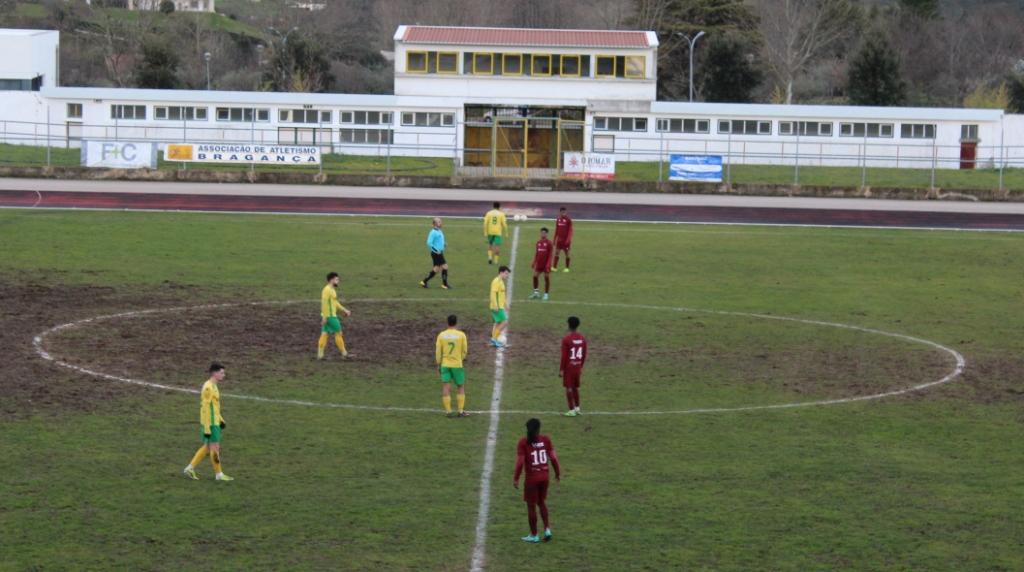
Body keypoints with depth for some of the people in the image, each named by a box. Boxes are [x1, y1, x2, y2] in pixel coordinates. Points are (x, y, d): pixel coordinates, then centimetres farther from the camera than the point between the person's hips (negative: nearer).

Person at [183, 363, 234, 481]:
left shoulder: (212, 386, 13)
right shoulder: (208, 387, -18)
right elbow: (205, 408, -21)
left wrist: (221, 420, 21)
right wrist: (207, 428, -21)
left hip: (214, 422, 10)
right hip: (210, 424, -10)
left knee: (207, 447, 14)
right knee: (215, 448, -1)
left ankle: (190, 468, 16)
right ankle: (219, 474, 6)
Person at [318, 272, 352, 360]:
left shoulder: (332, 290, 16)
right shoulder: (327, 290, -15)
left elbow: (335, 303, 24)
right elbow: (324, 303, -21)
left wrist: (345, 310, 22)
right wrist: (325, 317, -24)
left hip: (330, 316, 10)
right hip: (330, 316, -10)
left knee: (324, 334, 6)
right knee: (338, 333, -1)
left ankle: (320, 355, 5)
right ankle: (344, 354, 5)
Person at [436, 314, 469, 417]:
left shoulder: (441, 335, -3)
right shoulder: (461, 335, -7)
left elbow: (438, 351, 0)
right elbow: (465, 350, 0)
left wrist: (438, 364, 10)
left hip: (445, 364, 1)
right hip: (457, 364, -1)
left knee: (446, 387, 1)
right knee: (461, 387, 12)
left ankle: (448, 411, -2)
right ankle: (461, 411, 9)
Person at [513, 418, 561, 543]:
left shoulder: (523, 442, -12)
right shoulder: (545, 440, -4)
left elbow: (520, 462, -14)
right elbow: (553, 458, -3)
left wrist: (516, 478, -6)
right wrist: (558, 473, 9)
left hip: (531, 478, -3)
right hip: (544, 477, 3)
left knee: (531, 506, 9)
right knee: (542, 502, 23)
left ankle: (534, 535, 16)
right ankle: (547, 529, 13)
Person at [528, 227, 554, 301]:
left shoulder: (549, 243, -8)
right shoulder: (538, 242, 8)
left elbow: (551, 254, -10)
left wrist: (548, 264, -17)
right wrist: (534, 262, 11)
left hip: (546, 264, -5)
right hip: (539, 264, 5)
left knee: (547, 278, 1)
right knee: (535, 276, -2)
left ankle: (546, 294, 9)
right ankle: (536, 292, 12)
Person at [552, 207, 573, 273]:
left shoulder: (568, 220, -7)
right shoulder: (558, 220, 8)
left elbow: (570, 230, -10)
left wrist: (568, 239, -18)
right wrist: (555, 239, 13)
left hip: (566, 239, -5)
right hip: (559, 239, 5)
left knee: (567, 253, 2)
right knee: (556, 253, 1)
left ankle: (567, 268, 9)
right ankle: (555, 267, 5)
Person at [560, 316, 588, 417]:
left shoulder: (566, 339, -15)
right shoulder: (582, 339, 3)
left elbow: (564, 356, -15)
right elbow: (584, 355, 8)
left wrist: (561, 369, -9)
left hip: (569, 367, -6)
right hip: (578, 367, 6)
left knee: (569, 388, 0)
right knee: (576, 387, 17)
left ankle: (571, 410, -1)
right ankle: (577, 408, 23)